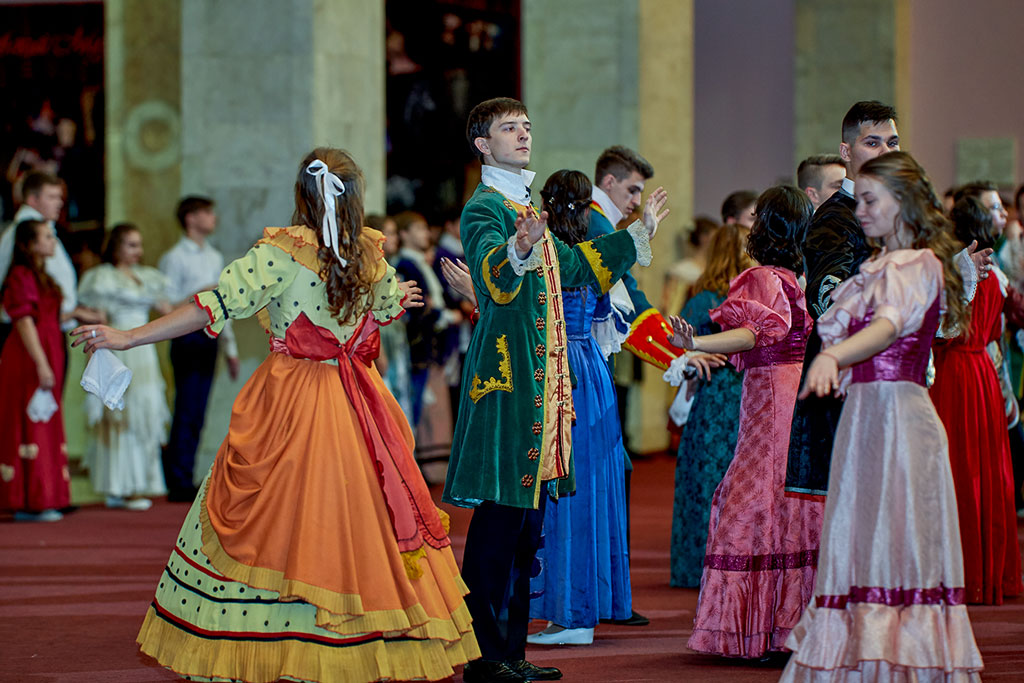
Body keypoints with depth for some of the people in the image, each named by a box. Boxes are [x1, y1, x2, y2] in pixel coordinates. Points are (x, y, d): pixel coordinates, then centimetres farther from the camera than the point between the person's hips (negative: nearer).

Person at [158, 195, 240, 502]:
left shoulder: (215, 257, 18)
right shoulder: (175, 258, -5)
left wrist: (231, 348, 21)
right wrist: (198, 296, -20)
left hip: (210, 336, 7)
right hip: (187, 337, -7)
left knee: (197, 415, 7)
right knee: (186, 412, -9)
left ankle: (184, 480, 11)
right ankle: (179, 484, -5)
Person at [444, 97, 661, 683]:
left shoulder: (529, 207, 20)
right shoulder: (484, 207, -9)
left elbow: (573, 266, 34)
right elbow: (490, 276, -29)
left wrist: (639, 233, 41)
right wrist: (517, 249, -51)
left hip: (541, 373, 9)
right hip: (506, 370, -9)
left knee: (528, 514, 10)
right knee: (500, 515, -10)